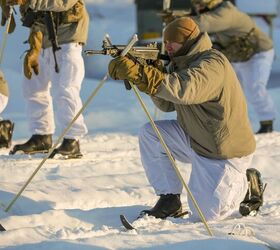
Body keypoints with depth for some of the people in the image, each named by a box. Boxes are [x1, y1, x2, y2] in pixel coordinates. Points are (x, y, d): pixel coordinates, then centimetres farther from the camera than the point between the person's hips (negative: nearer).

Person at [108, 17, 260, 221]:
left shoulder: (212, 64, -24)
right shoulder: (184, 62, 8)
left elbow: (182, 90, -42)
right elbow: (167, 104, 6)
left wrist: (137, 73, -46)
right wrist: (154, 70, -12)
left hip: (227, 151, -9)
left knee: (205, 214, -12)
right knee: (149, 135, -7)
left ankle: (245, 185, 17)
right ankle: (169, 199, 2)